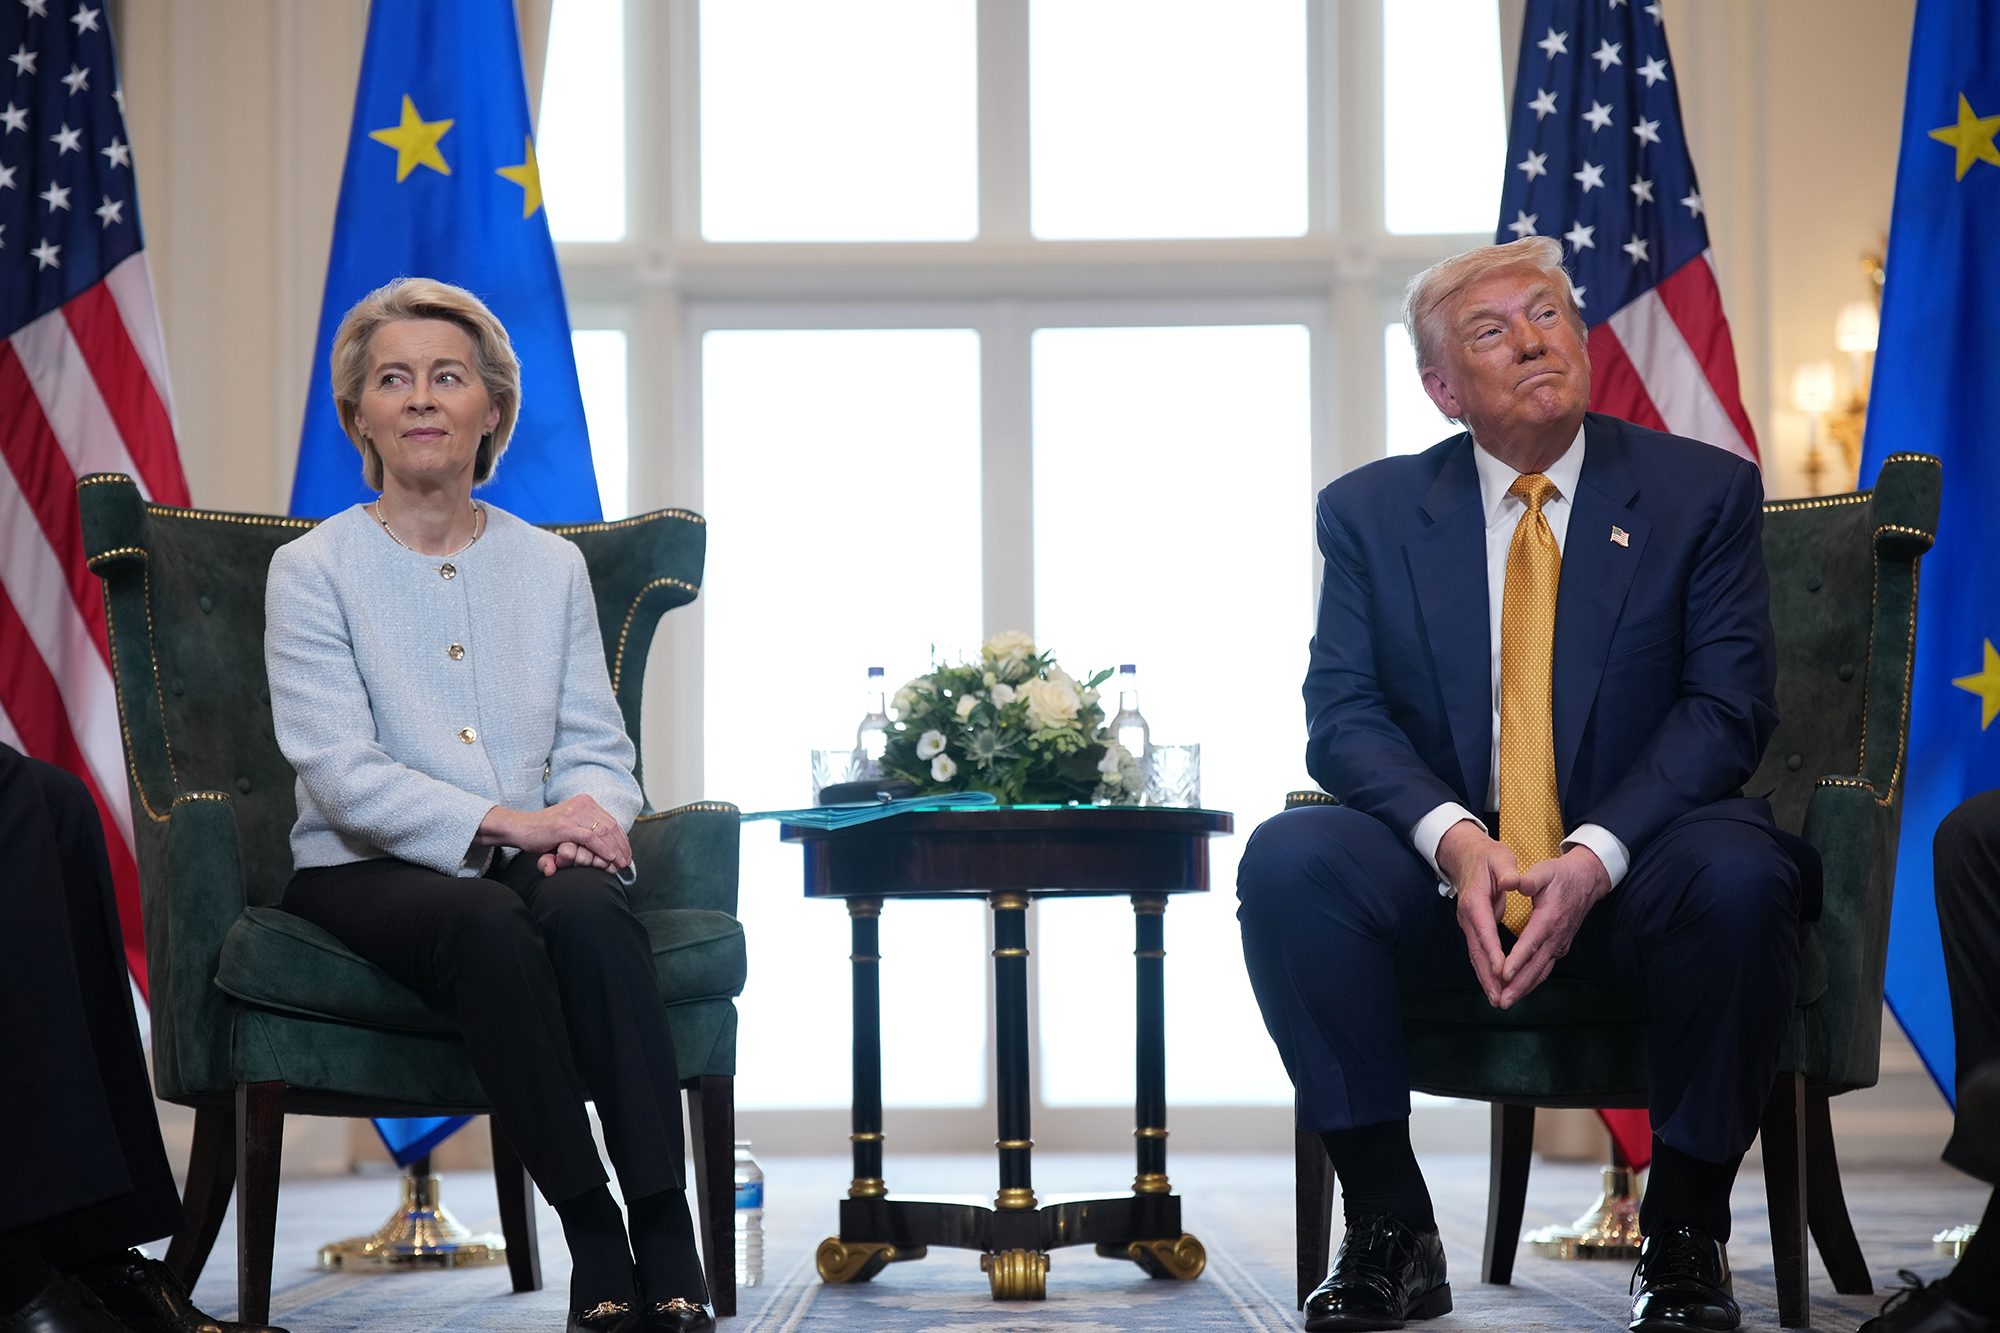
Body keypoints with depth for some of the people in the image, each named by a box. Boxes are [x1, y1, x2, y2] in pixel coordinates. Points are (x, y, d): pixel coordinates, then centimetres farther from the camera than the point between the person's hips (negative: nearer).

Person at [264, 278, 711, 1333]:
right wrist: (510, 821, -22)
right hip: (367, 871, -3)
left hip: (528, 855, 3)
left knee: (589, 909, -34)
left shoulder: (552, 565, 15)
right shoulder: (313, 571, 2)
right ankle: (593, 1242, -34)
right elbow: (342, 773, -10)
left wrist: (586, 816, -15)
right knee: (487, 923, -37)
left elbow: (598, 748, 10)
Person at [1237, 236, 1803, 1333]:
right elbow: (1341, 712, -1)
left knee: (1738, 875, -35)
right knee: (1287, 861, -28)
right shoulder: (1370, 511, 7)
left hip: (1631, 863, -1)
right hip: (1445, 871, 1)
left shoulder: (1706, 492, 4)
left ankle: (1684, 1233, -15)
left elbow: (1727, 706, -5)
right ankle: (1389, 1232, -17)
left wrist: (1596, 855, -21)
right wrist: (1453, 838, -22)